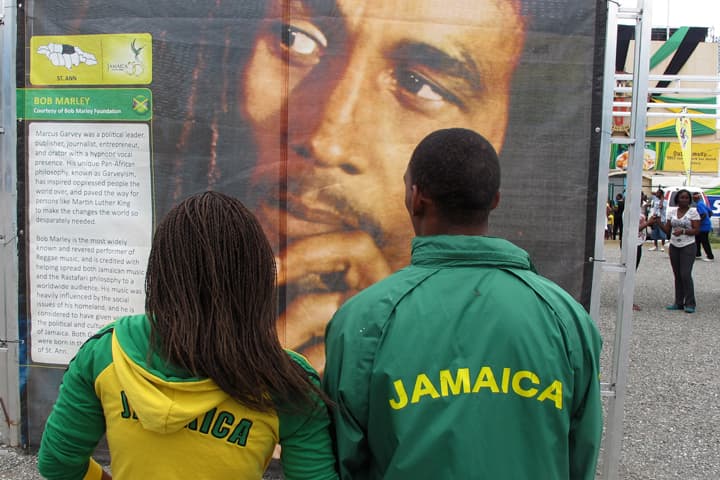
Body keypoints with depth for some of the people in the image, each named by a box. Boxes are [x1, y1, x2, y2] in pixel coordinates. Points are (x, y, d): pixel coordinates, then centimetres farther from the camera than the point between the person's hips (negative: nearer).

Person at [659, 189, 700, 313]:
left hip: (688, 247, -5)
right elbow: (667, 230, 8)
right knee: (677, 275, 7)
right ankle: (679, 303, 14)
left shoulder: (693, 212, -3)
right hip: (674, 246, 5)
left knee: (685, 274, -11)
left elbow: (696, 230, -8)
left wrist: (683, 231, -22)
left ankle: (690, 304, -3)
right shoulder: (673, 213, 9)